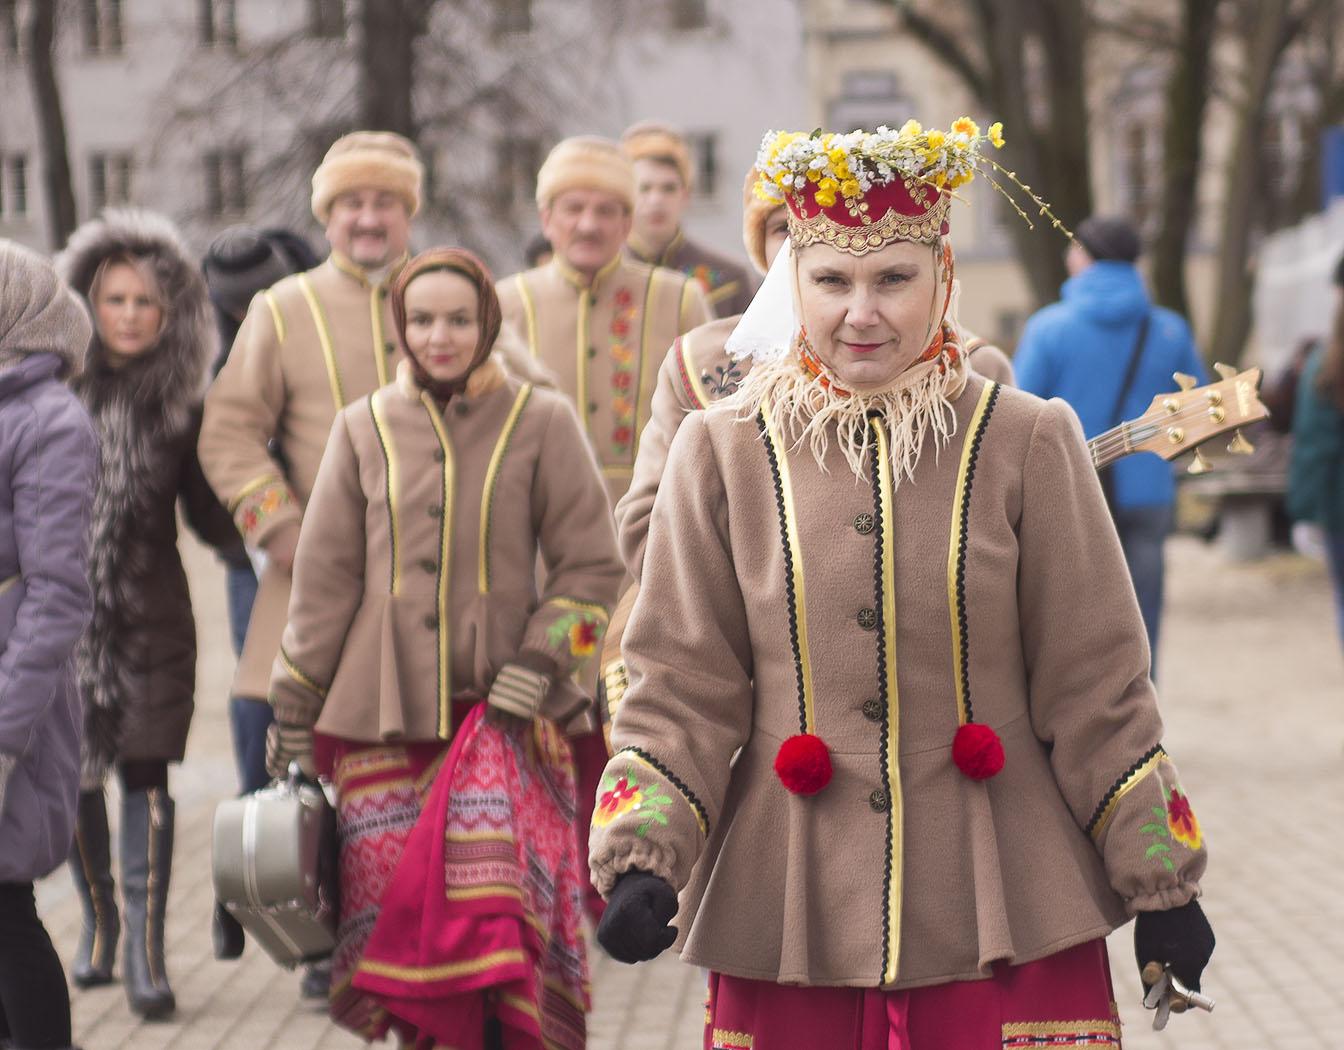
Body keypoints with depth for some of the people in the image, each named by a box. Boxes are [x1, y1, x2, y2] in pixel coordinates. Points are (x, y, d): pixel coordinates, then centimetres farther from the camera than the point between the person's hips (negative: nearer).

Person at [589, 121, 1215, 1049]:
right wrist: (643, 861, -10)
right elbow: (683, 690, 3)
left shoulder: (1028, 443, 1)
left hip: (1007, 916, 0)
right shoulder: (723, 451, 2)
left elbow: (1095, 687, 4)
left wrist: (1160, 884, 3)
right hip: (792, 914, 1)